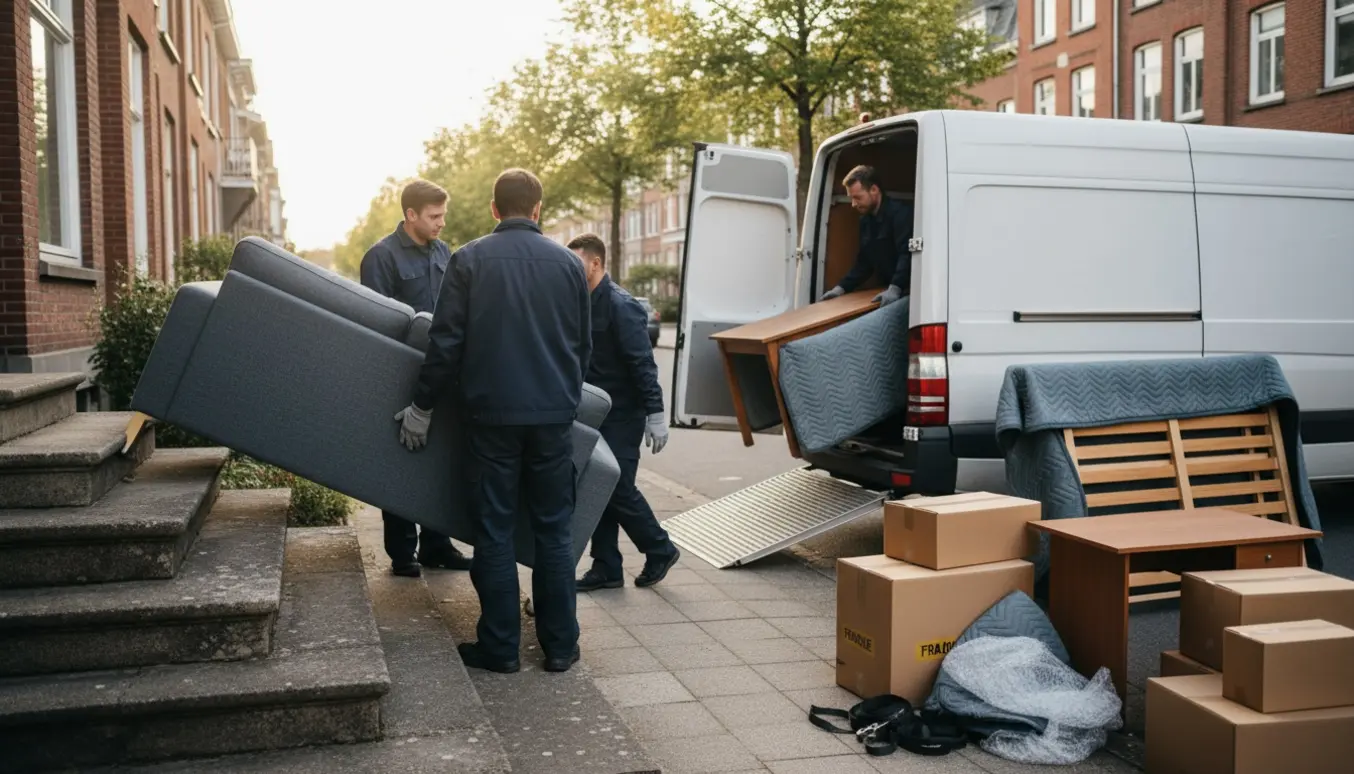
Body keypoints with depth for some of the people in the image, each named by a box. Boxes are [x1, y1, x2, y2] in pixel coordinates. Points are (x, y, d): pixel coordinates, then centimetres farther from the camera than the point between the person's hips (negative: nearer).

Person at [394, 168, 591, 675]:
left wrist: (423, 406, 5)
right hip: (554, 414, 2)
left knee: (494, 531, 6)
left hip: (491, 413, -2)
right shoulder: (568, 263, 5)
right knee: (554, 530, 10)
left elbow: (446, 343, -6)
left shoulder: (469, 261, -3)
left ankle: (500, 647, 11)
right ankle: (560, 646, 14)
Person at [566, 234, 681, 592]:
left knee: (619, 489, -5)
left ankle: (660, 550, 15)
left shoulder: (621, 306, -16)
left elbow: (643, 364, -19)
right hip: (595, 414, 8)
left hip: (622, 417, -8)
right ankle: (606, 568, 16)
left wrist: (655, 414, -22)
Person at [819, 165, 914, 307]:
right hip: (889, 290, 7)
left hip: (906, 291, -7)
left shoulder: (900, 213, -11)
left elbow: (907, 255, -23)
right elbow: (863, 263, 18)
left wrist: (895, 289, -34)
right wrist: (841, 287, 6)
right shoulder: (866, 220, 14)